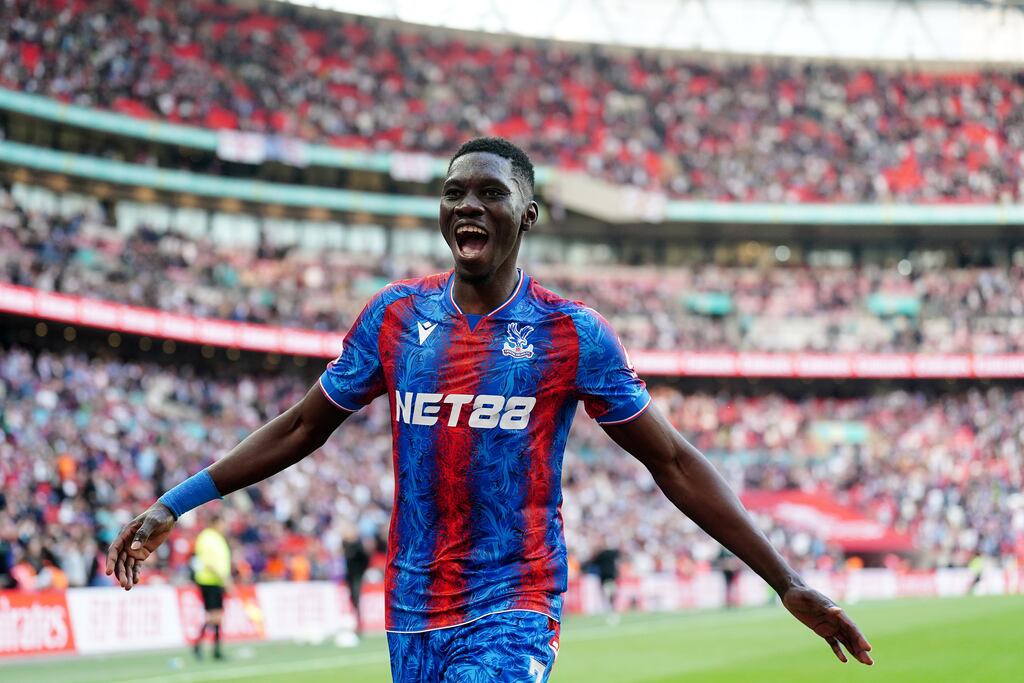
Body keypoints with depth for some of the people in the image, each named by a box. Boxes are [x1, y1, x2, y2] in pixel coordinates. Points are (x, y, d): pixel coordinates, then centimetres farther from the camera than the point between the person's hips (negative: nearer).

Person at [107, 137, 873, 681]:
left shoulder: (571, 333, -4)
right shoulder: (396, 314, 4)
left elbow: (674, 462, 0)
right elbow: (303, 427, 14)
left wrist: (789, 583, -4)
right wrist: (173, 506, 9)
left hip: (513, 613, -4)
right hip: (412, 614, 4)